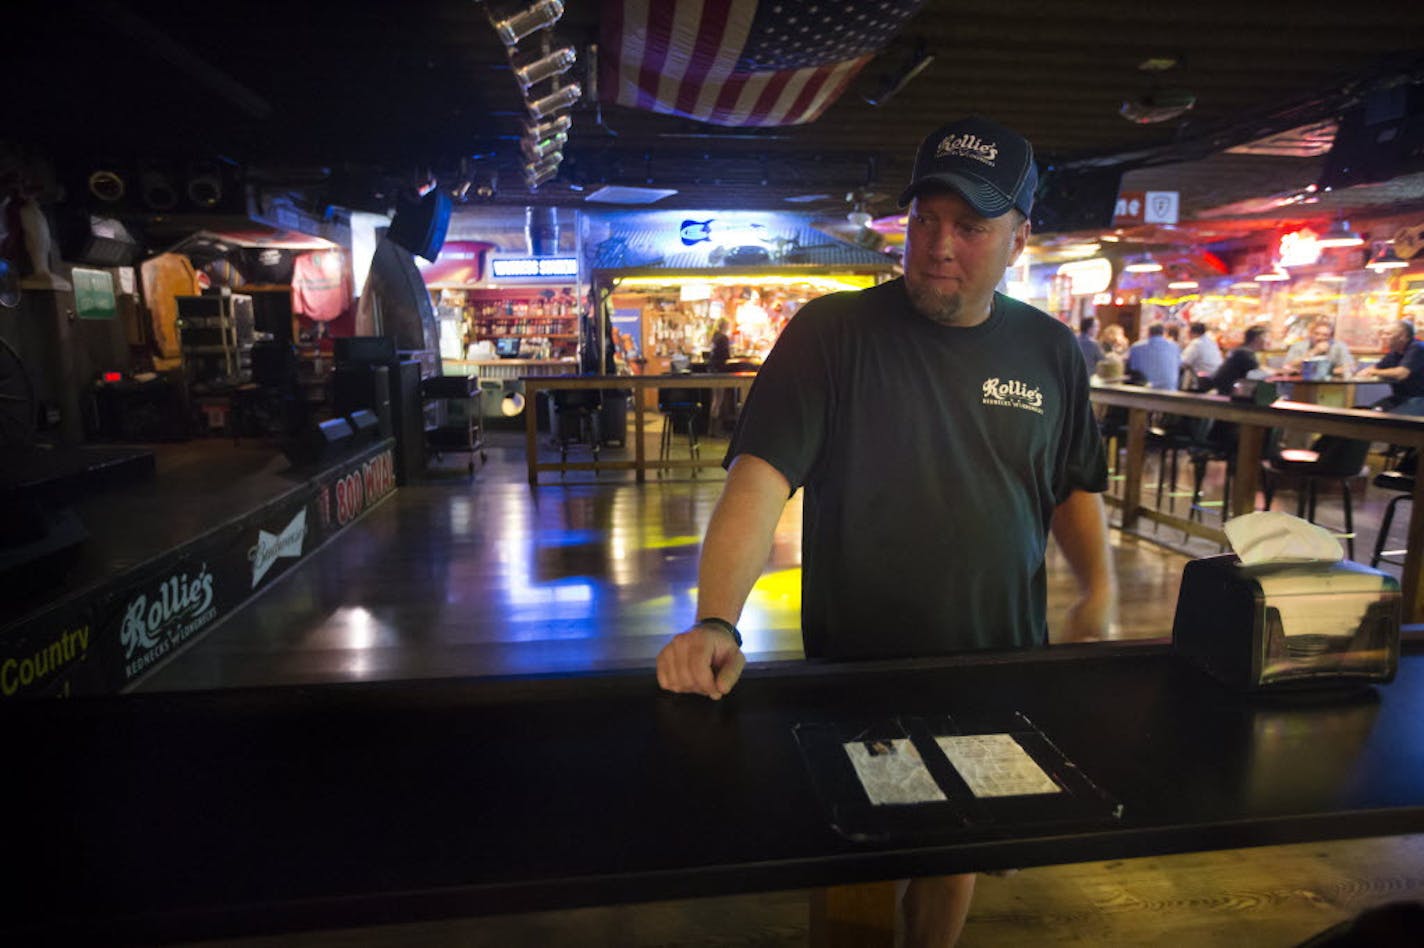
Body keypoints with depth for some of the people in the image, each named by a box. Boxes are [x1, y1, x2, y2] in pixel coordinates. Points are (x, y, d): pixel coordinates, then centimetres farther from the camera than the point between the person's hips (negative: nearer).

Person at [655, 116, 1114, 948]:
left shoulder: (1051, 352, 2)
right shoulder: (832, 333, -13)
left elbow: (1073, 487, 13)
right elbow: (760, 480, -22)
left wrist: (1100, 587, -4)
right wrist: (715, 625, -34)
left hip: (1000, 682, 4)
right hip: (854, 677, -3)